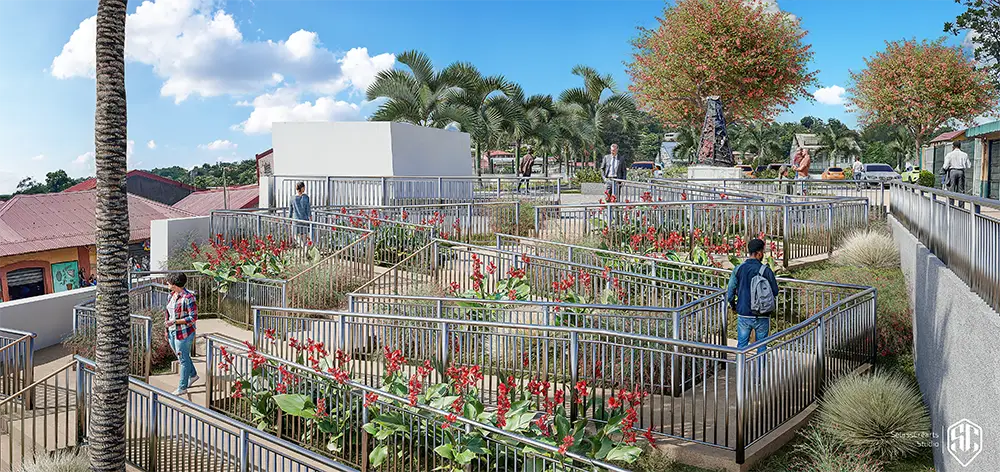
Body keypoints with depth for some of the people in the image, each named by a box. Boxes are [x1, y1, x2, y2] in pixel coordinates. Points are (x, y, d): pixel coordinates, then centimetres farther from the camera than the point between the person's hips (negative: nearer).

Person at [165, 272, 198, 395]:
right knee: (180, 356, 22)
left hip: (184, 333, -8)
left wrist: (174, 322, -25)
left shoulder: (188, 297, -21)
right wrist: (167, 330, 13)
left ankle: (182, 388, 15)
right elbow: (168, 313, 14)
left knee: (183, 359, 3)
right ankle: (193, 375, 44)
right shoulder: (171, 295, 4)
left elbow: (193, 318, -20)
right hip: (172, 332, 8)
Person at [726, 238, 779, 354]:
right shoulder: (766, 270, -11)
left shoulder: (738, 269, -3)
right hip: (761, 316, -2)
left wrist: (733, 306, 16)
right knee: (761, 345, 11)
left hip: (743, 314, 2)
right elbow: (775, 292, -4)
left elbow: (730, 292, -1)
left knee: (741, 344, 10)